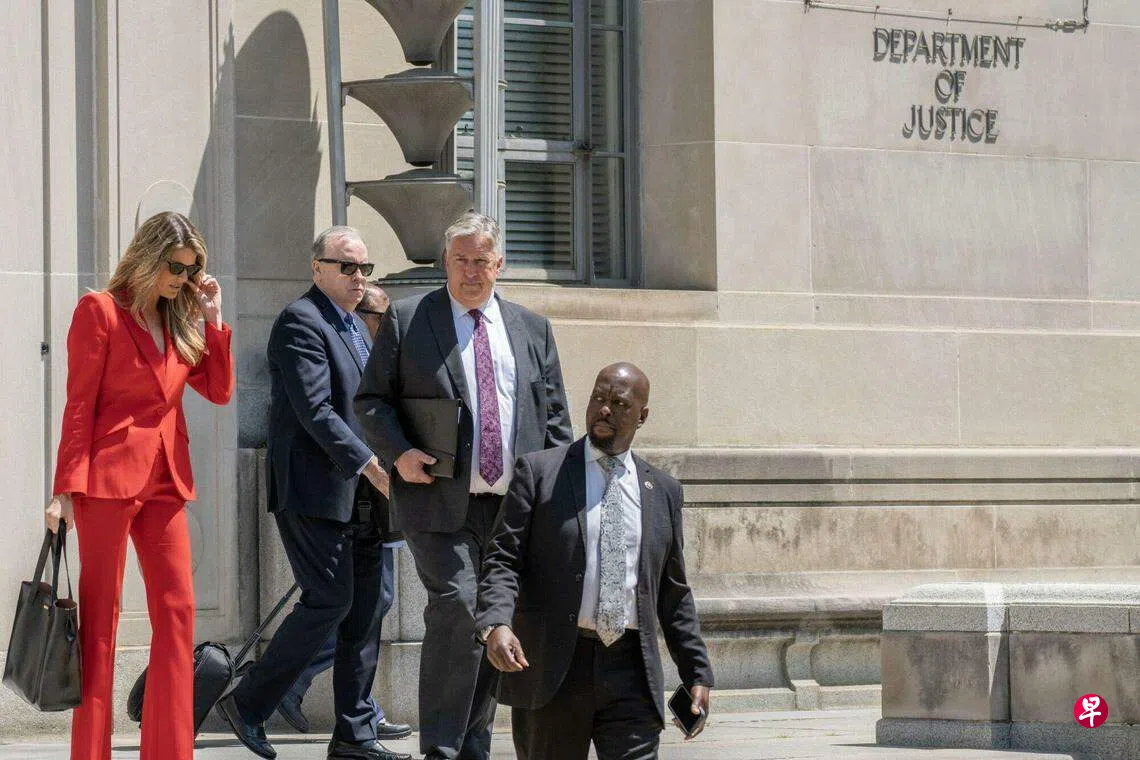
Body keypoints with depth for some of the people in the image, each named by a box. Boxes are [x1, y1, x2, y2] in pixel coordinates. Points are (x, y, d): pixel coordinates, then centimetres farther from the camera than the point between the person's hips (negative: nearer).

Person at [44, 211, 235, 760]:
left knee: (177, 611, 1)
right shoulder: (100, 310, -3)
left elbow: (219, 390, 11)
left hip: (164, 482, 6)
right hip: (109, 477, -6)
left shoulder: (178, 321, 15)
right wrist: (68, 487, -12)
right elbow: (79, 404, -7)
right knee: (100, 616, -2)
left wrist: (212, 321, 4)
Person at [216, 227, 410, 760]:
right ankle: (248, 704, -2)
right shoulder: (300, 322, -11)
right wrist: (371, 466, -23)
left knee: (365, 607, 6)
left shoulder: (353, 327, 19)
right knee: (329, 599, -13)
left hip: (355, 494, 9)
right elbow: (315, 410, -19)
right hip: (313, 489, -9)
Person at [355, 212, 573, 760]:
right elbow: (371, 399, 5)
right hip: (440, 504, -4)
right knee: (458, 607, -18)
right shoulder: (406, 320, 4)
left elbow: (555, 417, 15)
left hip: (513, 507, 4)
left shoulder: (532, 330, 14)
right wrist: (398, 453, -12)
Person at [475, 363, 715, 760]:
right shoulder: (538, 472, 5)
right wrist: (496, 623, -21)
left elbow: (674, 593, 19)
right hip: (551, 668, -2)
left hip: (631, 675, 2)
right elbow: (503, 560, -2)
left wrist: (697, 672, 14)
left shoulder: (663, 491, 15)